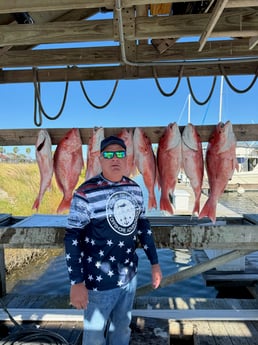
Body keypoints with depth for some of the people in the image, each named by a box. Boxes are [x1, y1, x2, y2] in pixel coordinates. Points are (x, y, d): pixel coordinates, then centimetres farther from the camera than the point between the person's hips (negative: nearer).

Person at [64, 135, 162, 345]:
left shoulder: (135, 189, 0)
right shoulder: (86, 193, -18)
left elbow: (143, 226, 9)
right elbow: (72, 238, -15)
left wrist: (155, 263, 10)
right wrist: (76, 283, -16)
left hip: (130, 276, 5)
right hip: (99, 282, -5)